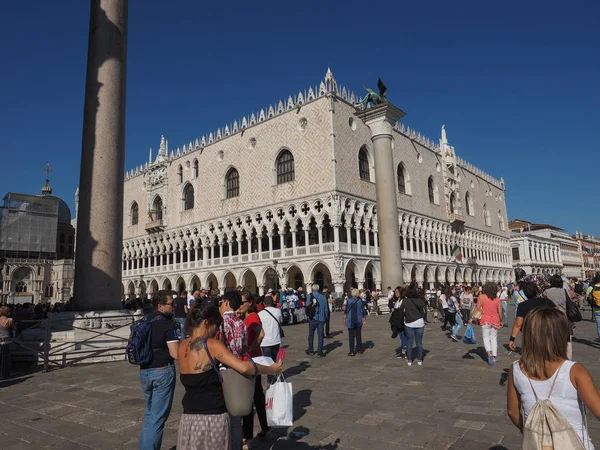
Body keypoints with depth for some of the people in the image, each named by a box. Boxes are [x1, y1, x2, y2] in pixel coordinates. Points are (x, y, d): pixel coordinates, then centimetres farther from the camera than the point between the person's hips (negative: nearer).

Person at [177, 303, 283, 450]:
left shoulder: (182, 345, 3)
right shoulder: (211, 344, -16)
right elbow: (244, 368, -23)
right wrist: (272, 369, -10)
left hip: (189, 417, 6)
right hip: (214, 418, -6)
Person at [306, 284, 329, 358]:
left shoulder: (310, 296, -6)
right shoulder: (323, 297, 2)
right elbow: (326, 309, 6)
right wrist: (325, 318, 16)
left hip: (313, 318, -1)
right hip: (321, 319, 1)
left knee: (311, 335, 15)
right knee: (320, 336, 4)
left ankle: (310, 350, 25)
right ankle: (319, 352, 4)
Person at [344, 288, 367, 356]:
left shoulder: (349, 301, -8)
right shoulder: (360, 301, -2)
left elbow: (346, 311, -5)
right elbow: (363, 312, 0)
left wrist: (344, 319, 6)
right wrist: (364, 320, 7)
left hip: (351, 321, -3)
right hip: (359, 321, 3)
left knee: (351, 336, 1)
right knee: (358, 335, 18)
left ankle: (352, 351, 0)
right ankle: (358, 348, 28)